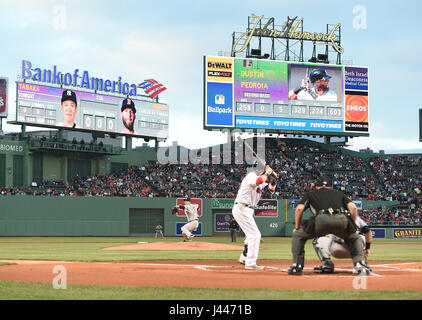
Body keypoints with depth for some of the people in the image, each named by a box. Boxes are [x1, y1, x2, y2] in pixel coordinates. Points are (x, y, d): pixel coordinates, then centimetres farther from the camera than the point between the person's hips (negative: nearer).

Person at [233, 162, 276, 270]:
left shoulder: (260, 183, 16)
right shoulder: (251, 176, -14)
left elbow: (271, 189, 16)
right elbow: (260, 180, -36)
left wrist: (272, 180, -2)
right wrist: (267, 173, -19)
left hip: (246, 210, 11)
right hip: (242, 209, -11)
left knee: (251, 235, 24)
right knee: (255, 235, -13)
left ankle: (244, 258, 36)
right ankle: (250, 263, -14)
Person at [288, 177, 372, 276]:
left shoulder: (311, 194, 33)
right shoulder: (339, 193, 37)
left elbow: (299, 208, 17)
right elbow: (353, 208, 21)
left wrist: (297, 227, 27)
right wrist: (353, 225, 29)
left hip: (321, 219, -2)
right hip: (342, 220, 2)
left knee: (298, 235, 24)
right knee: (355, 238, 30)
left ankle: (297, 266, 13)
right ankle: (360, 264, 8)